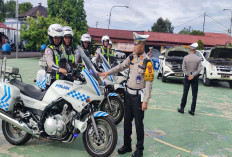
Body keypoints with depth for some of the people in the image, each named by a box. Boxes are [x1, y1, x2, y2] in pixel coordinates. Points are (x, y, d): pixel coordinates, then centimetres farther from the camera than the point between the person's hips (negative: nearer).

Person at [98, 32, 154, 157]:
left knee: (138, 123, 2)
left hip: (139, 95, -6)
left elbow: (149, 82, -15)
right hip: (128, 93, 7)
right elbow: (121, 67, 13)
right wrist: (107, 72, 0)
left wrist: (145, 100, -17)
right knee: (127, 121, 14)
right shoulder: (131, 57, 5)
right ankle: (127, 145, 29)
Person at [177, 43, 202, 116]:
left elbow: (183, 68, -6)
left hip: (187, 77, 1)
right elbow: (199, 69, -9)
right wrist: (193, 75, -11)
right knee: (194, 94, 5)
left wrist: (188, 75, -6)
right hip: (195, 78, 0)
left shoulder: (185, 58, -4)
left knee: (185, 93, 8)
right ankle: (192, 110, 8)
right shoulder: (198, 58, -5)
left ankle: (182, 108, 14)